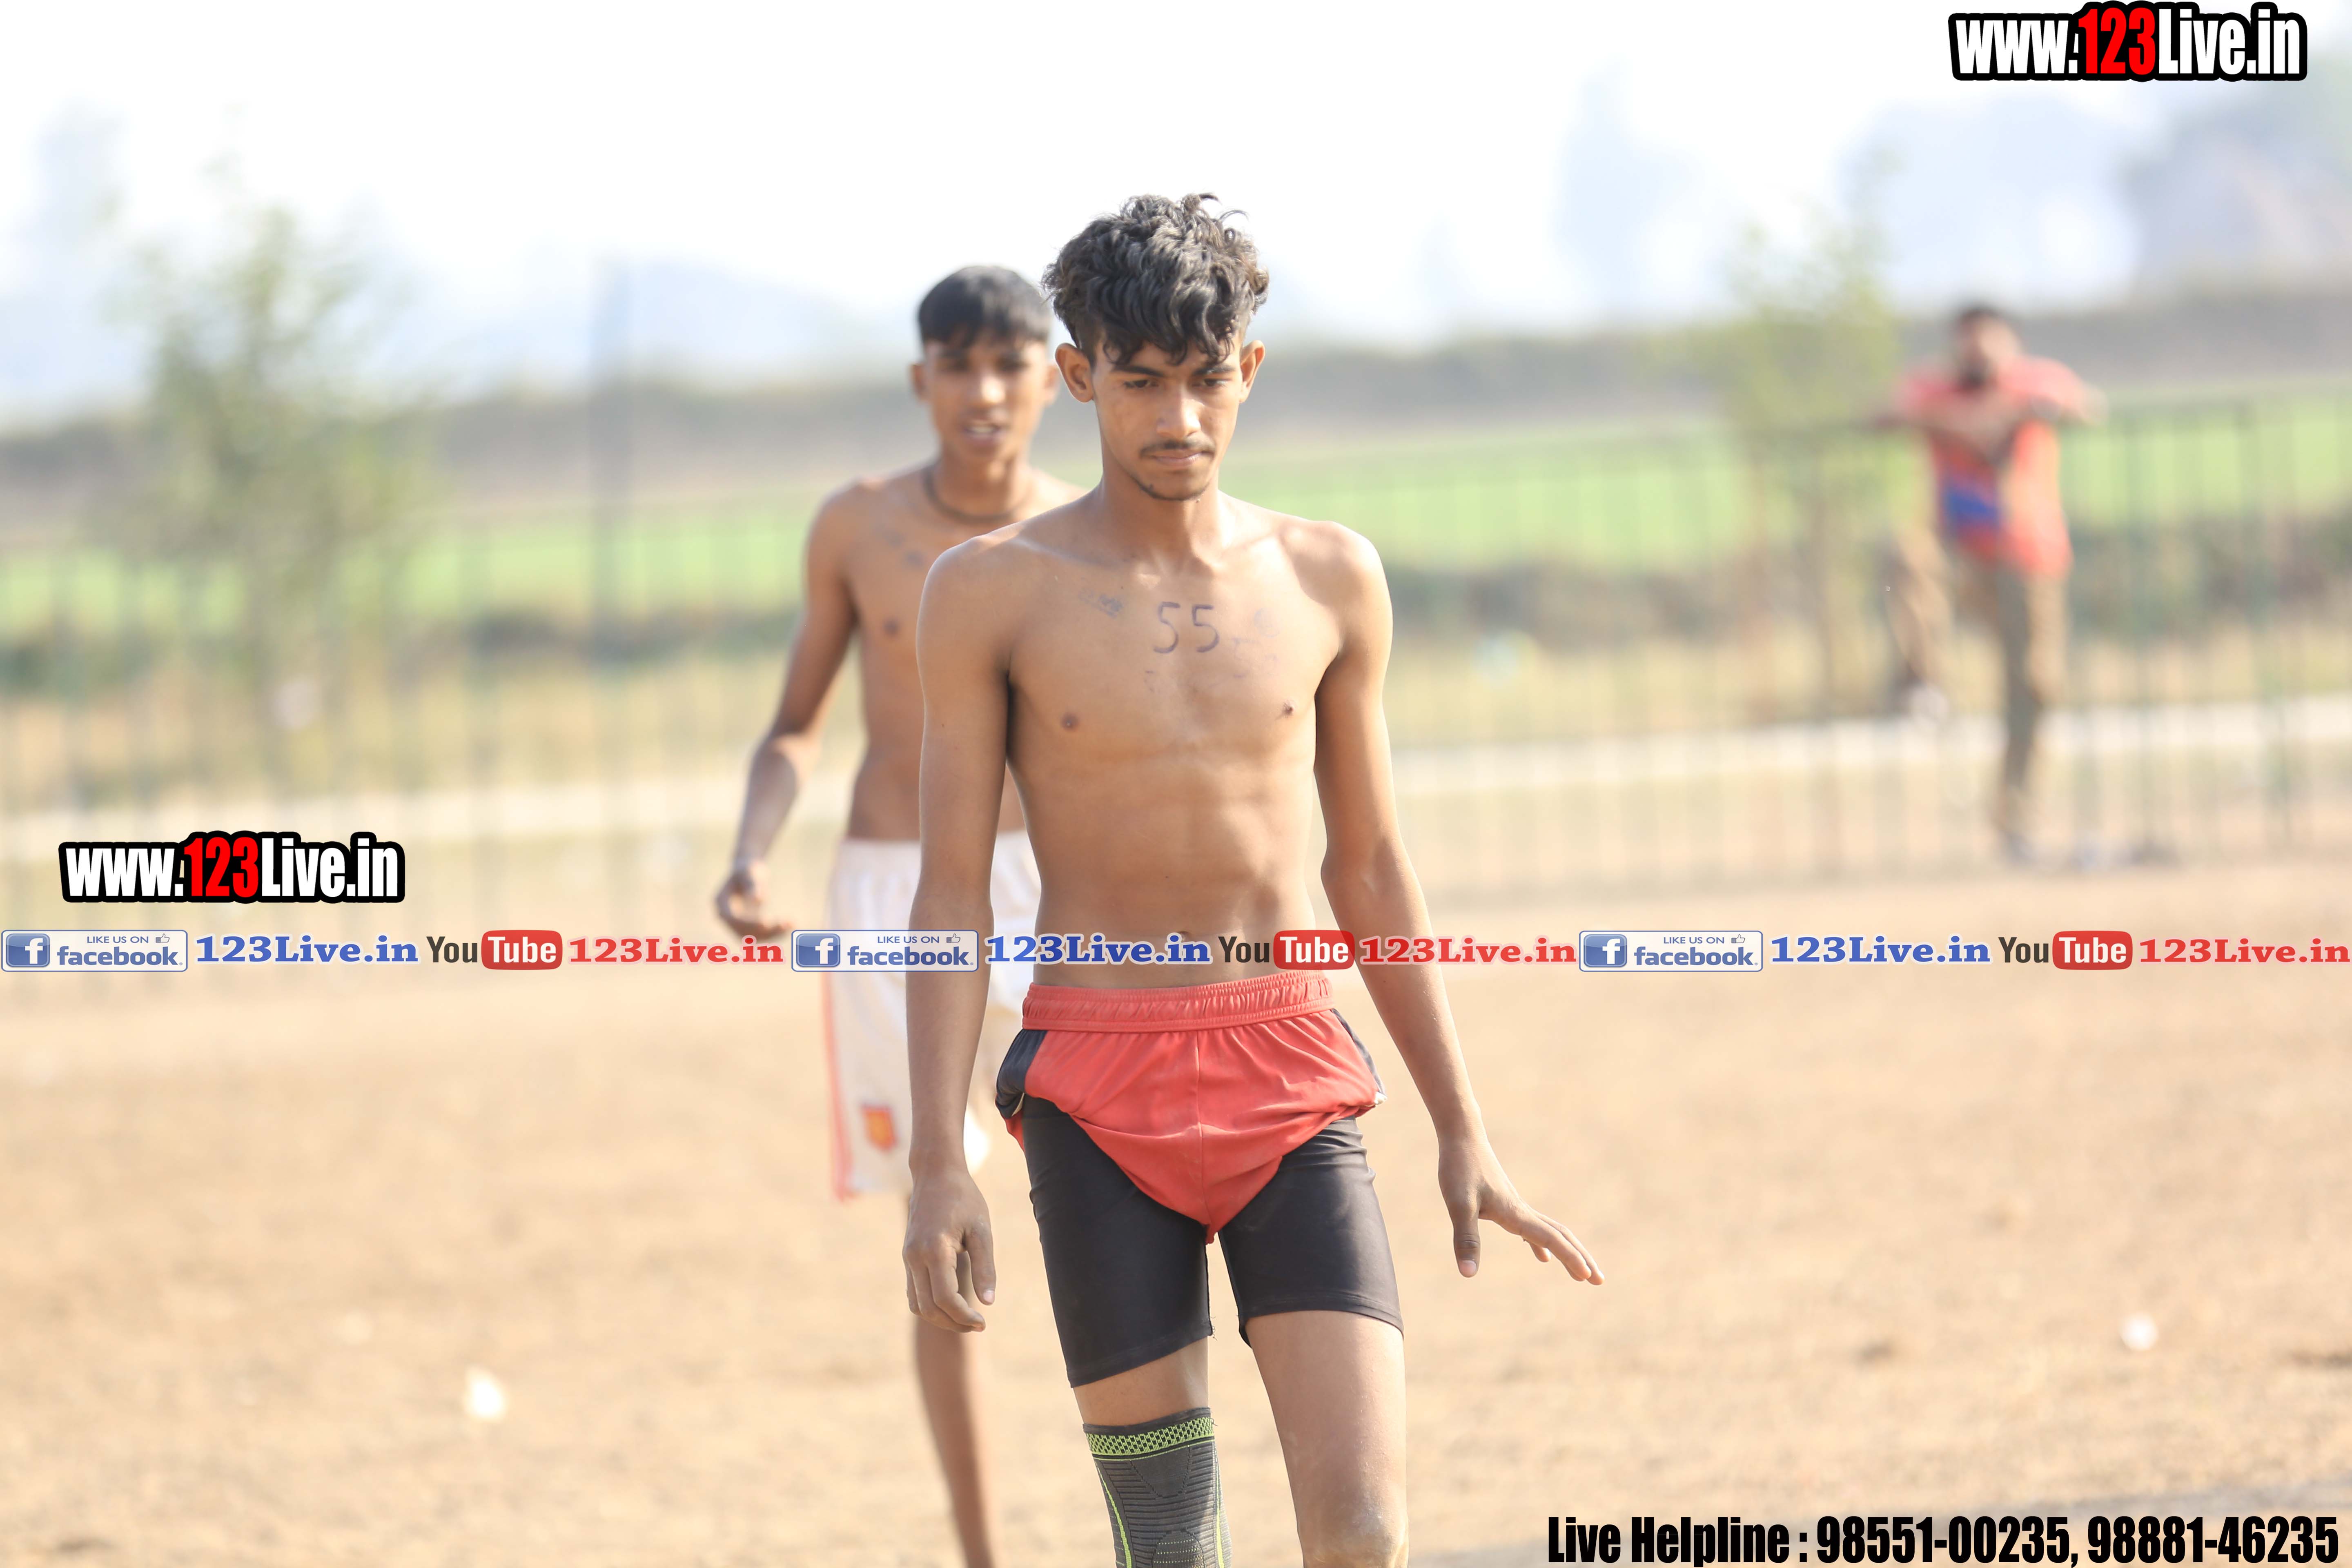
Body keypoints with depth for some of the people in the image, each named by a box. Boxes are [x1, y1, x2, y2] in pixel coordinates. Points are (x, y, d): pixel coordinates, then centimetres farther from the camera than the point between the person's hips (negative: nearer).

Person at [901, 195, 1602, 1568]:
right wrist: (940, 1167, -8)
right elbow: (953, 890, 0)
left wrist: (1464, 1132, 13)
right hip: (1100, 1103, -1)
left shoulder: (1327, 578, 7)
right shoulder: (992, 593, 0)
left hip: (1296, 1087, 1)